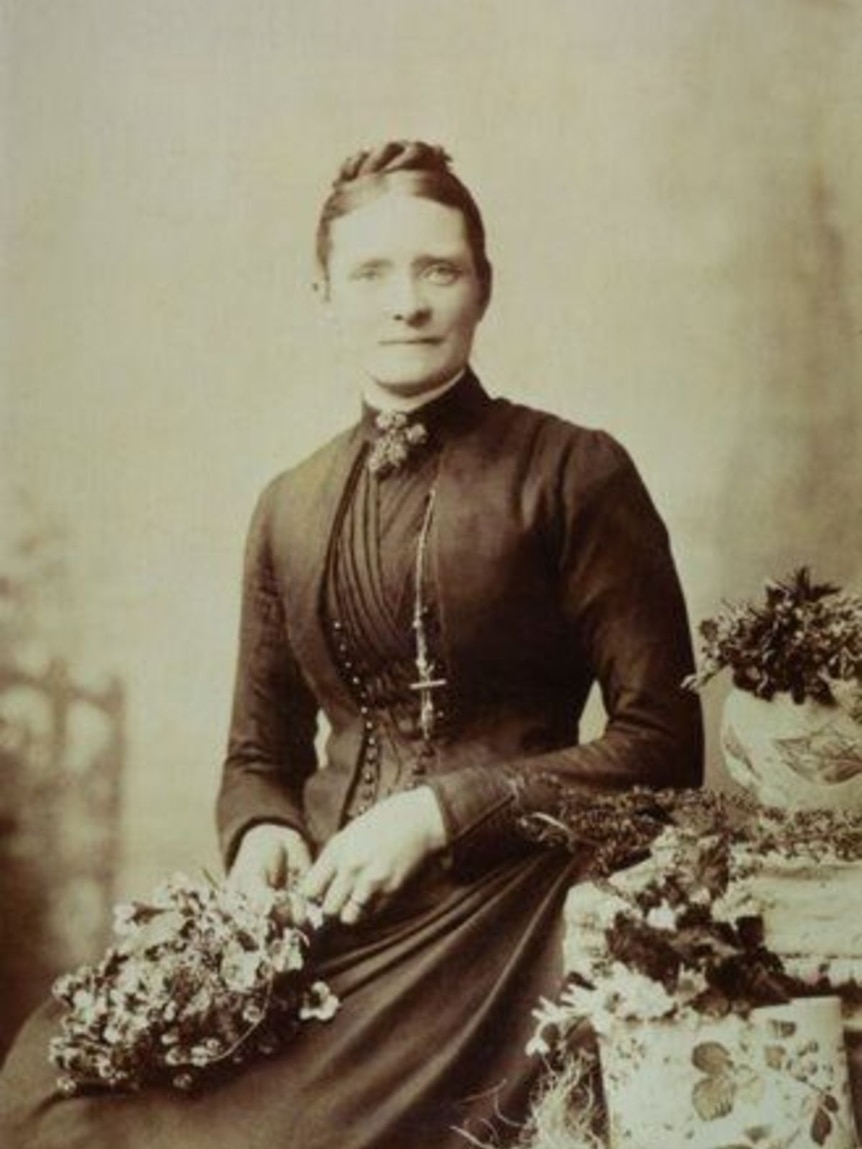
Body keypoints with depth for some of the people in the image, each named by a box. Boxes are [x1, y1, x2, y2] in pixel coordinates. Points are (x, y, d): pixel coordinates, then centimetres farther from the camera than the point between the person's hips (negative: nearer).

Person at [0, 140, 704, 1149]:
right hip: (324, 904, 4)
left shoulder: (573, 476, -1)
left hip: (496, 903, -4)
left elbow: (661, 743, -3)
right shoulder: (290, 509, 13)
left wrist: (441, 811, -12)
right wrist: (263, 832, -3)